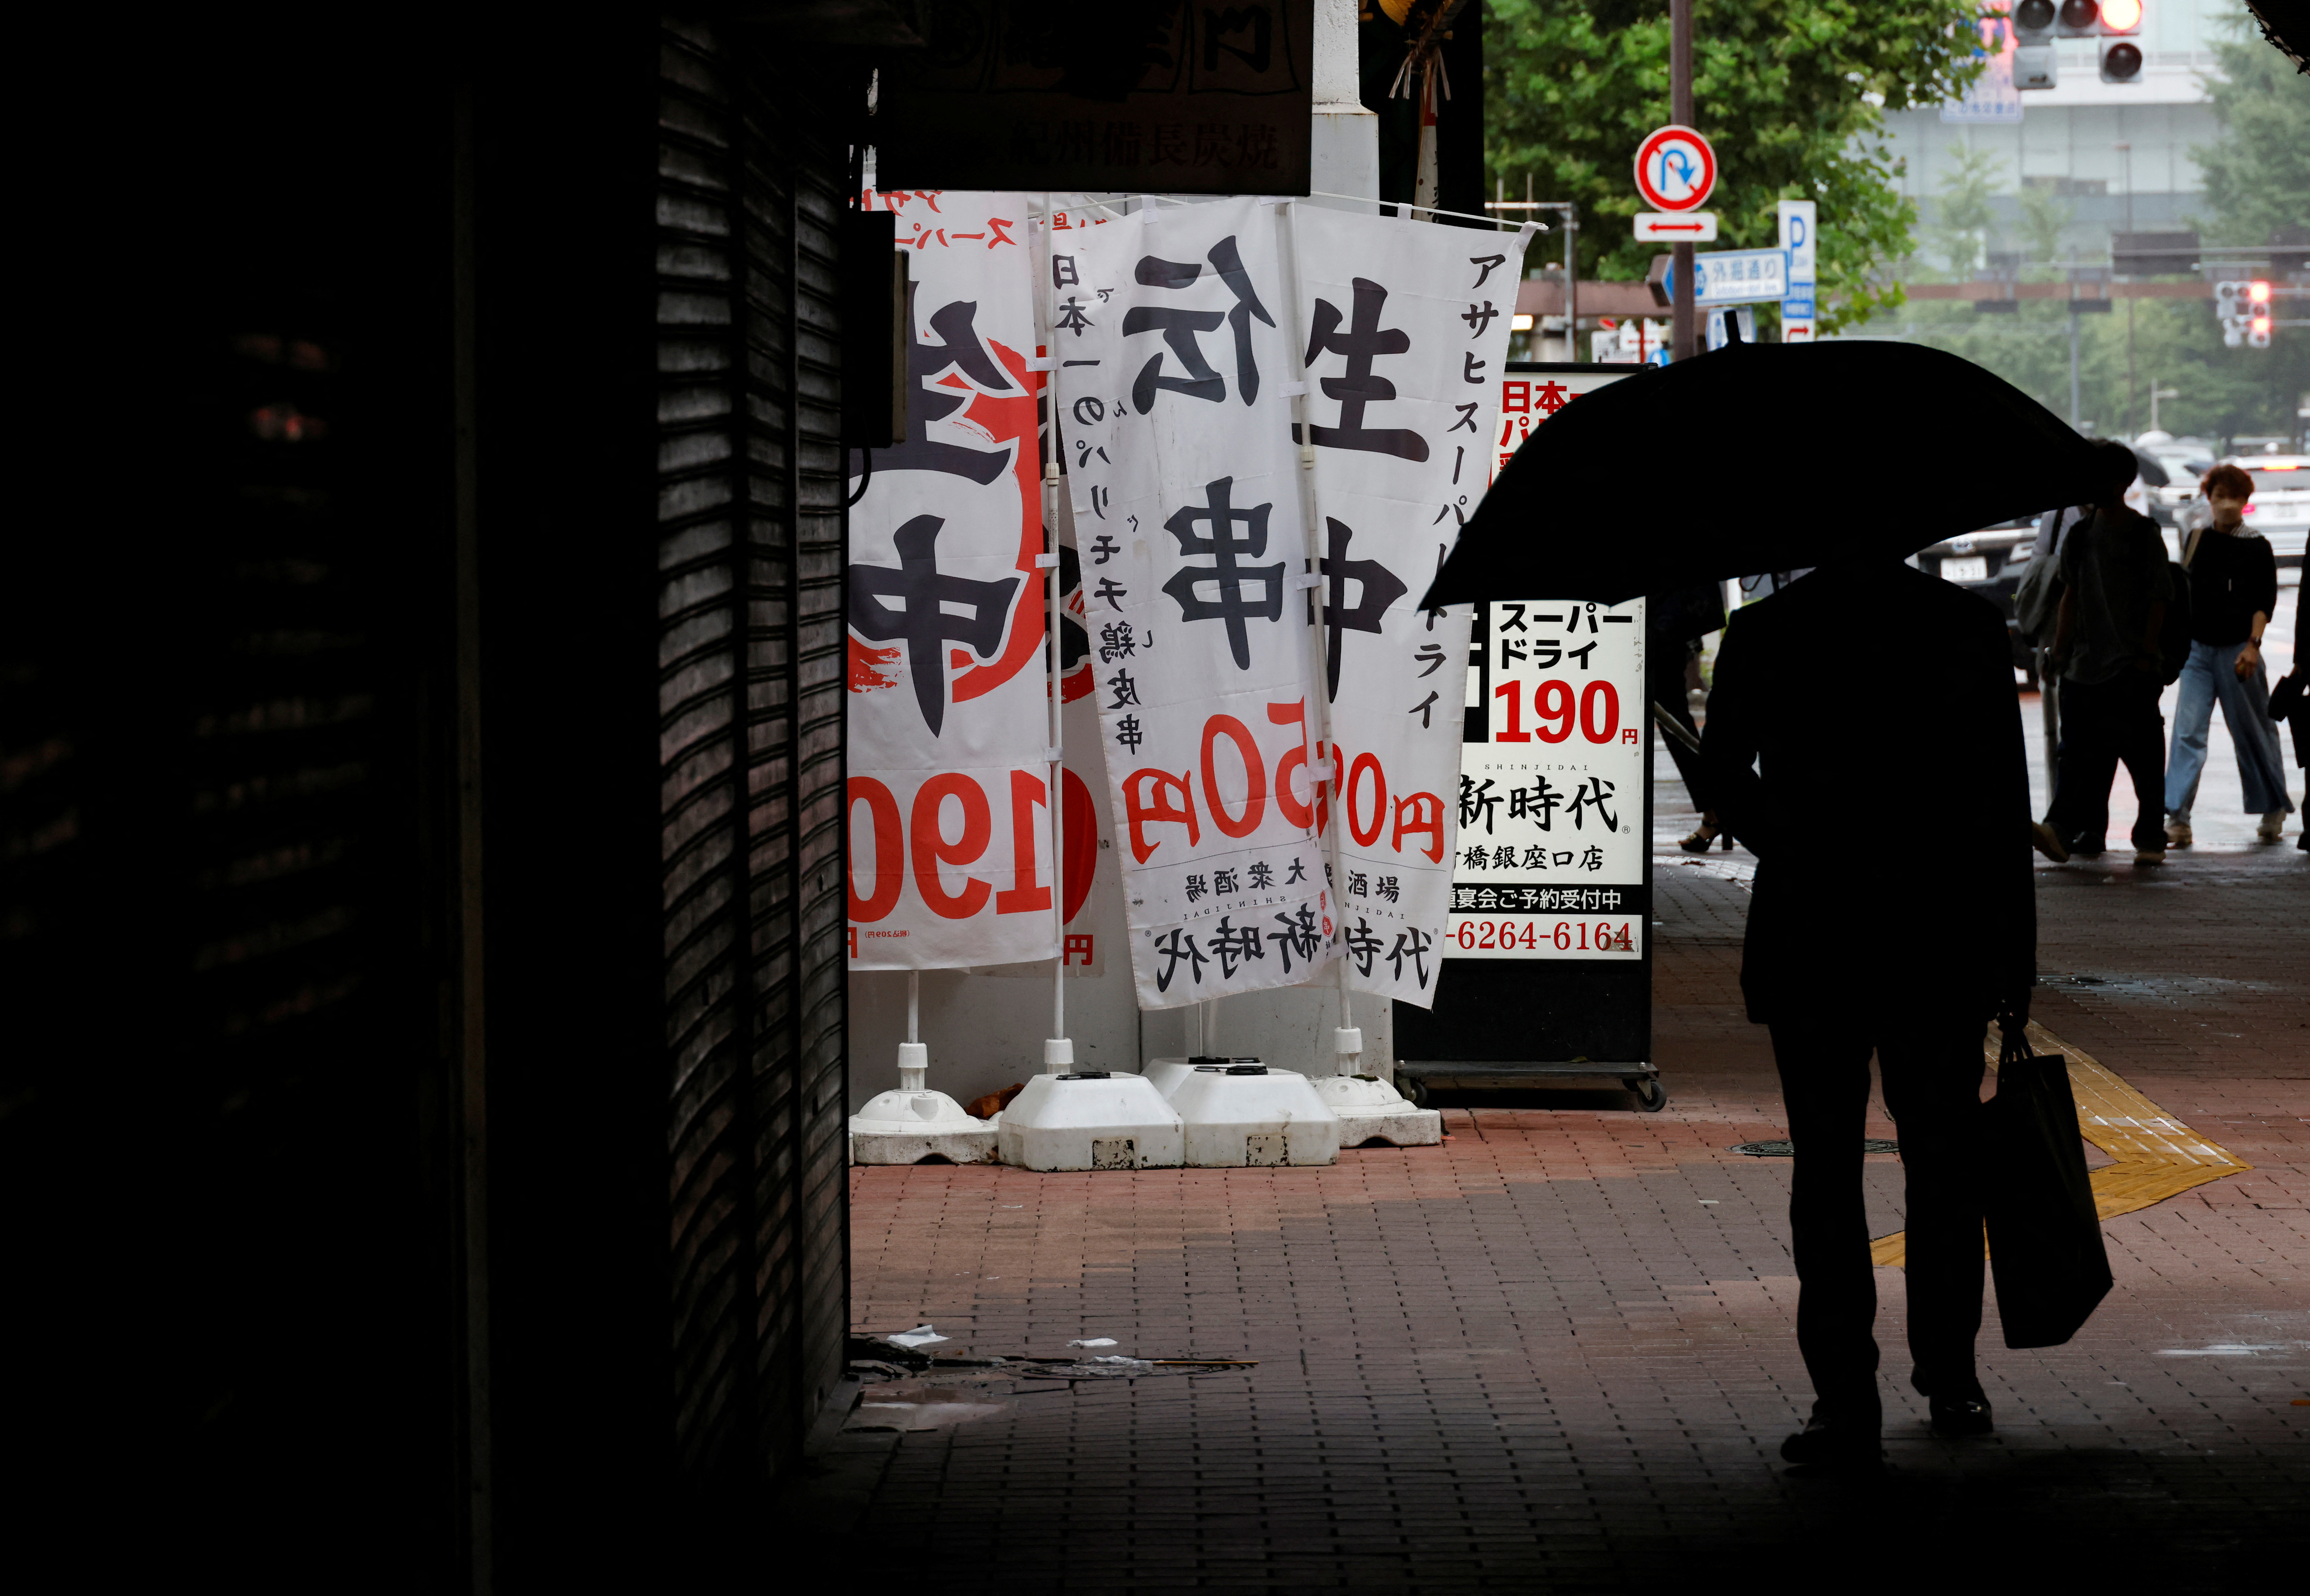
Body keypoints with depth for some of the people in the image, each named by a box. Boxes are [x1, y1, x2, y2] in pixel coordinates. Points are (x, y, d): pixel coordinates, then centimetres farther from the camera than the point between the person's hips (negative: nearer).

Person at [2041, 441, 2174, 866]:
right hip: (2086, 665, 5)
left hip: (2132, 667, -5)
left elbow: (2158, 600, -5)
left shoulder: (2144, 533, -3)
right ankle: (2088, 834, 10)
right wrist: (2060, 648, 9)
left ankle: (2150, 840, 3)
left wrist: (2146, 655, -11)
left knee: (2144, 757, -3)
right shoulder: (2080, 535, 11)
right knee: (2086, 755, 5)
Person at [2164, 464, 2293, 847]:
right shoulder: (2197, 540, 9)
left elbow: (2265, 600, -5)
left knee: (2254, 732, 6)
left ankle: (2274, 812, 23)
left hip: (2237, 651, -3)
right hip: (2198, 649, 3)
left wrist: (2253, 644, -15)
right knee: (2187, 732, -9)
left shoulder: (2257, 547, -2)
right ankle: (2178, 820, -14)